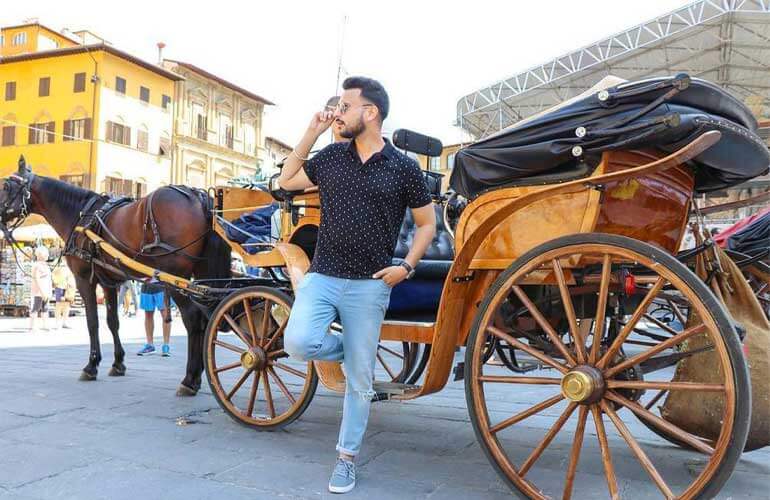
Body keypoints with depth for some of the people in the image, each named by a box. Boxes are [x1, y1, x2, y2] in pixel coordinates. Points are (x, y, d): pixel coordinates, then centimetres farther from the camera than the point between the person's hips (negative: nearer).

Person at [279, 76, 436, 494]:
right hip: (322, 276, 3)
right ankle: (347, 349, 13)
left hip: (369, 286, -2)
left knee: (359, 379, 4)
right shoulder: (331, 156, 7)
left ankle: (347, 457, 24)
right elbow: (287, 181, 17)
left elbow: (427, 224, 6)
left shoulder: (403, 167, -2)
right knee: (299, 343, -22)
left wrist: (407, 266, -7)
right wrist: (311, 132, 8)